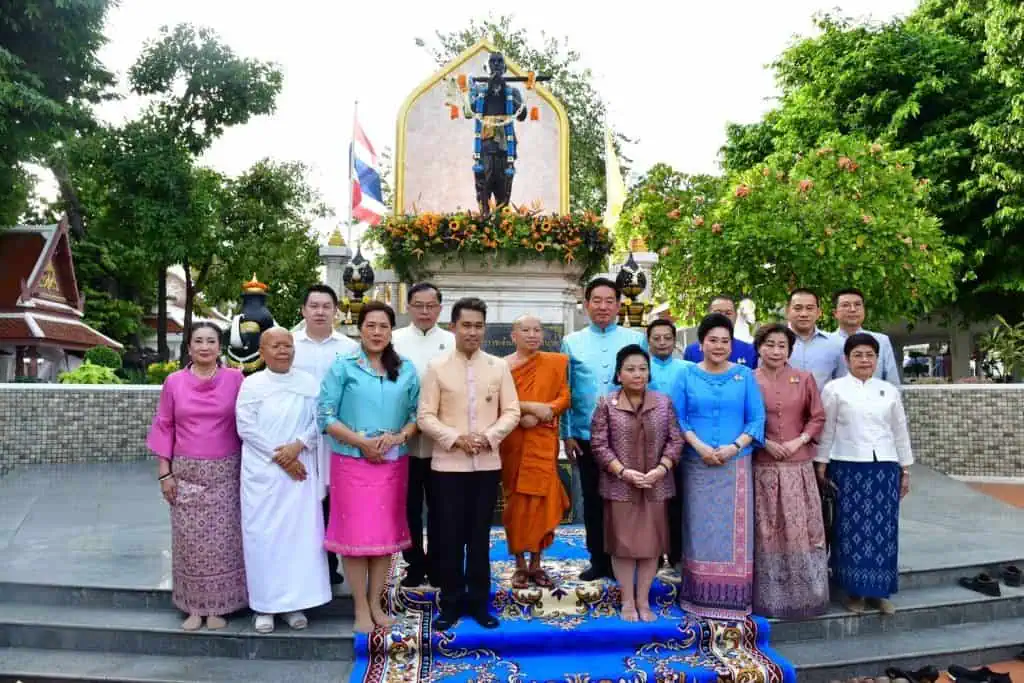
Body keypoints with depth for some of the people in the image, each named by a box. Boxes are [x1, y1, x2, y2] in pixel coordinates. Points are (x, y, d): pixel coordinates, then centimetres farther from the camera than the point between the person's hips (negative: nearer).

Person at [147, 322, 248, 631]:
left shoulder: (235, 379, -1)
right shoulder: (174, 381, 1)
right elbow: (164, 427, 5)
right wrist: (164, 472, 0)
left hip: (225, 473, -1)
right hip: (186, 472, 1)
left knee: (222, 540, 2)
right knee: (190, 541, 5)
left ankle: (218, 607, 15)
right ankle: (194, 607, 18)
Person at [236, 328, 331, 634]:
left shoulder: (309, 383, 6)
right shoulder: (251, 385, 0)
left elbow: (318, 422, 2)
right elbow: (246, 427, -7)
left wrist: (297, 446, -15)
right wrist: (278, 456, -13)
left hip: (300, 471, 2)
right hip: (262, 473, -1)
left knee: (300, 533, 3)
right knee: (263, 535, 1)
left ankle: (295, 603, 15)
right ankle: (264, 605, 13)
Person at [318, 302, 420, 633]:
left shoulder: (407, 369, 6)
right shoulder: (342, 366, -3)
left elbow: (417, 414, 5)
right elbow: (325, 415, -7)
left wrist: (398, 437, -14)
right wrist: (361, 442, -15)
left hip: (393, 463, 3)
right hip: (352, 461, -3)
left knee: (386, 533, 9)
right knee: (355, 533, 2)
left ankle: (376, 603, 22)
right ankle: (361, 608, 15)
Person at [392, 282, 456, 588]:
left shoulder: (453, 342, 2)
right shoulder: (394, 340, 3)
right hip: (405, 439, 0)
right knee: (410, 506, 10)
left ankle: (436, 563, 27)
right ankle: (415, 564, 25)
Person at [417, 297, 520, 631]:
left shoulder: (499, 367, 5)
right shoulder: (437, 367, 0)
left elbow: (511, 412, 3)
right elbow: (425, 416, -3)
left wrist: (489, 436, -13)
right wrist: (455, 439, -16)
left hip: (487, 463, 1)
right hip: (448, 464, -1)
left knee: (480, 536, 10)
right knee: (450, 536, 5)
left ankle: (478, 602, 22)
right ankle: (451, 602, 19)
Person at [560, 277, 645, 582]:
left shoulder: (636, 339, 3)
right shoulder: (572, 342, 5)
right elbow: (564, 392, 4)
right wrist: (567, 434, 0)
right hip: (587, 436, 1)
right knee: (593, 500, 10)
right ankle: (598, 560, 23)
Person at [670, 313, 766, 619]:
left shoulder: (745, 375, 6)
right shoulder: (687, 375, 5)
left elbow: (757, 418, 2)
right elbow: (677, 418, 0)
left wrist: (734, 447, -13)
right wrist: (699, 446, -14)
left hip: (736, 465, 0)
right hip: (697, 466, 0)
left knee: (734, 530, 2)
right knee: (699, 529, 4)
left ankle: (733, 598, 13)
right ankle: (700, 597, 14)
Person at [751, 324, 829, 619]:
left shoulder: (805, 379, 6)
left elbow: (818, 417, 7)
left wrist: (799, 440, -6)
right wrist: (765, 443, -10)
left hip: (799, 465, 2)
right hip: (762, 467, -2)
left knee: (802, 529, 6)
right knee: (767, 531, 4)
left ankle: (805, 593, 20)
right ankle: (770, 597, 15)